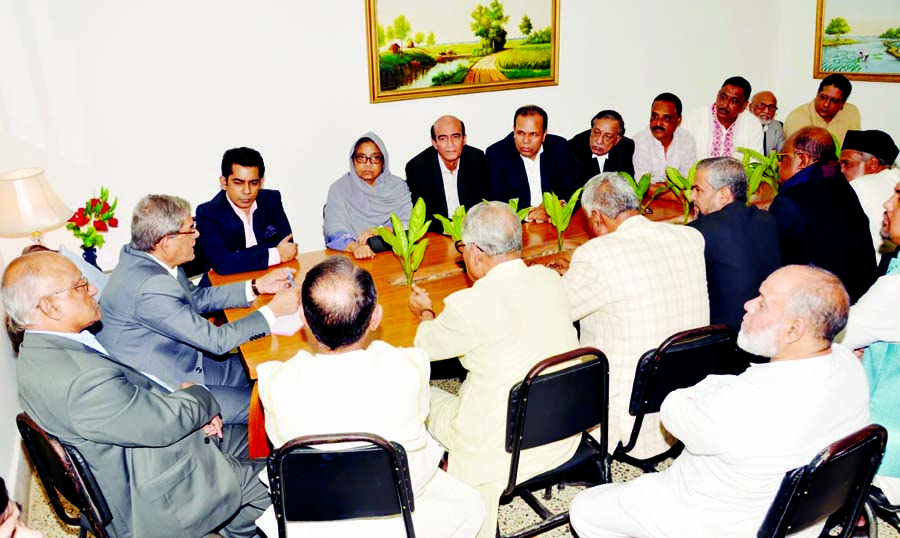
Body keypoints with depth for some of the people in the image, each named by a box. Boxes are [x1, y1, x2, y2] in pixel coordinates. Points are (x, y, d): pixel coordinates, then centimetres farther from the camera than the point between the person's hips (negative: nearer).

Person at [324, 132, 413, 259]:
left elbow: (408, 224, 1)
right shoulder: (339, 188, 6)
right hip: (354, 258, 0)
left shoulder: (398, 185, 12)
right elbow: (335, 233, -7)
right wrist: (355, 246, -27)